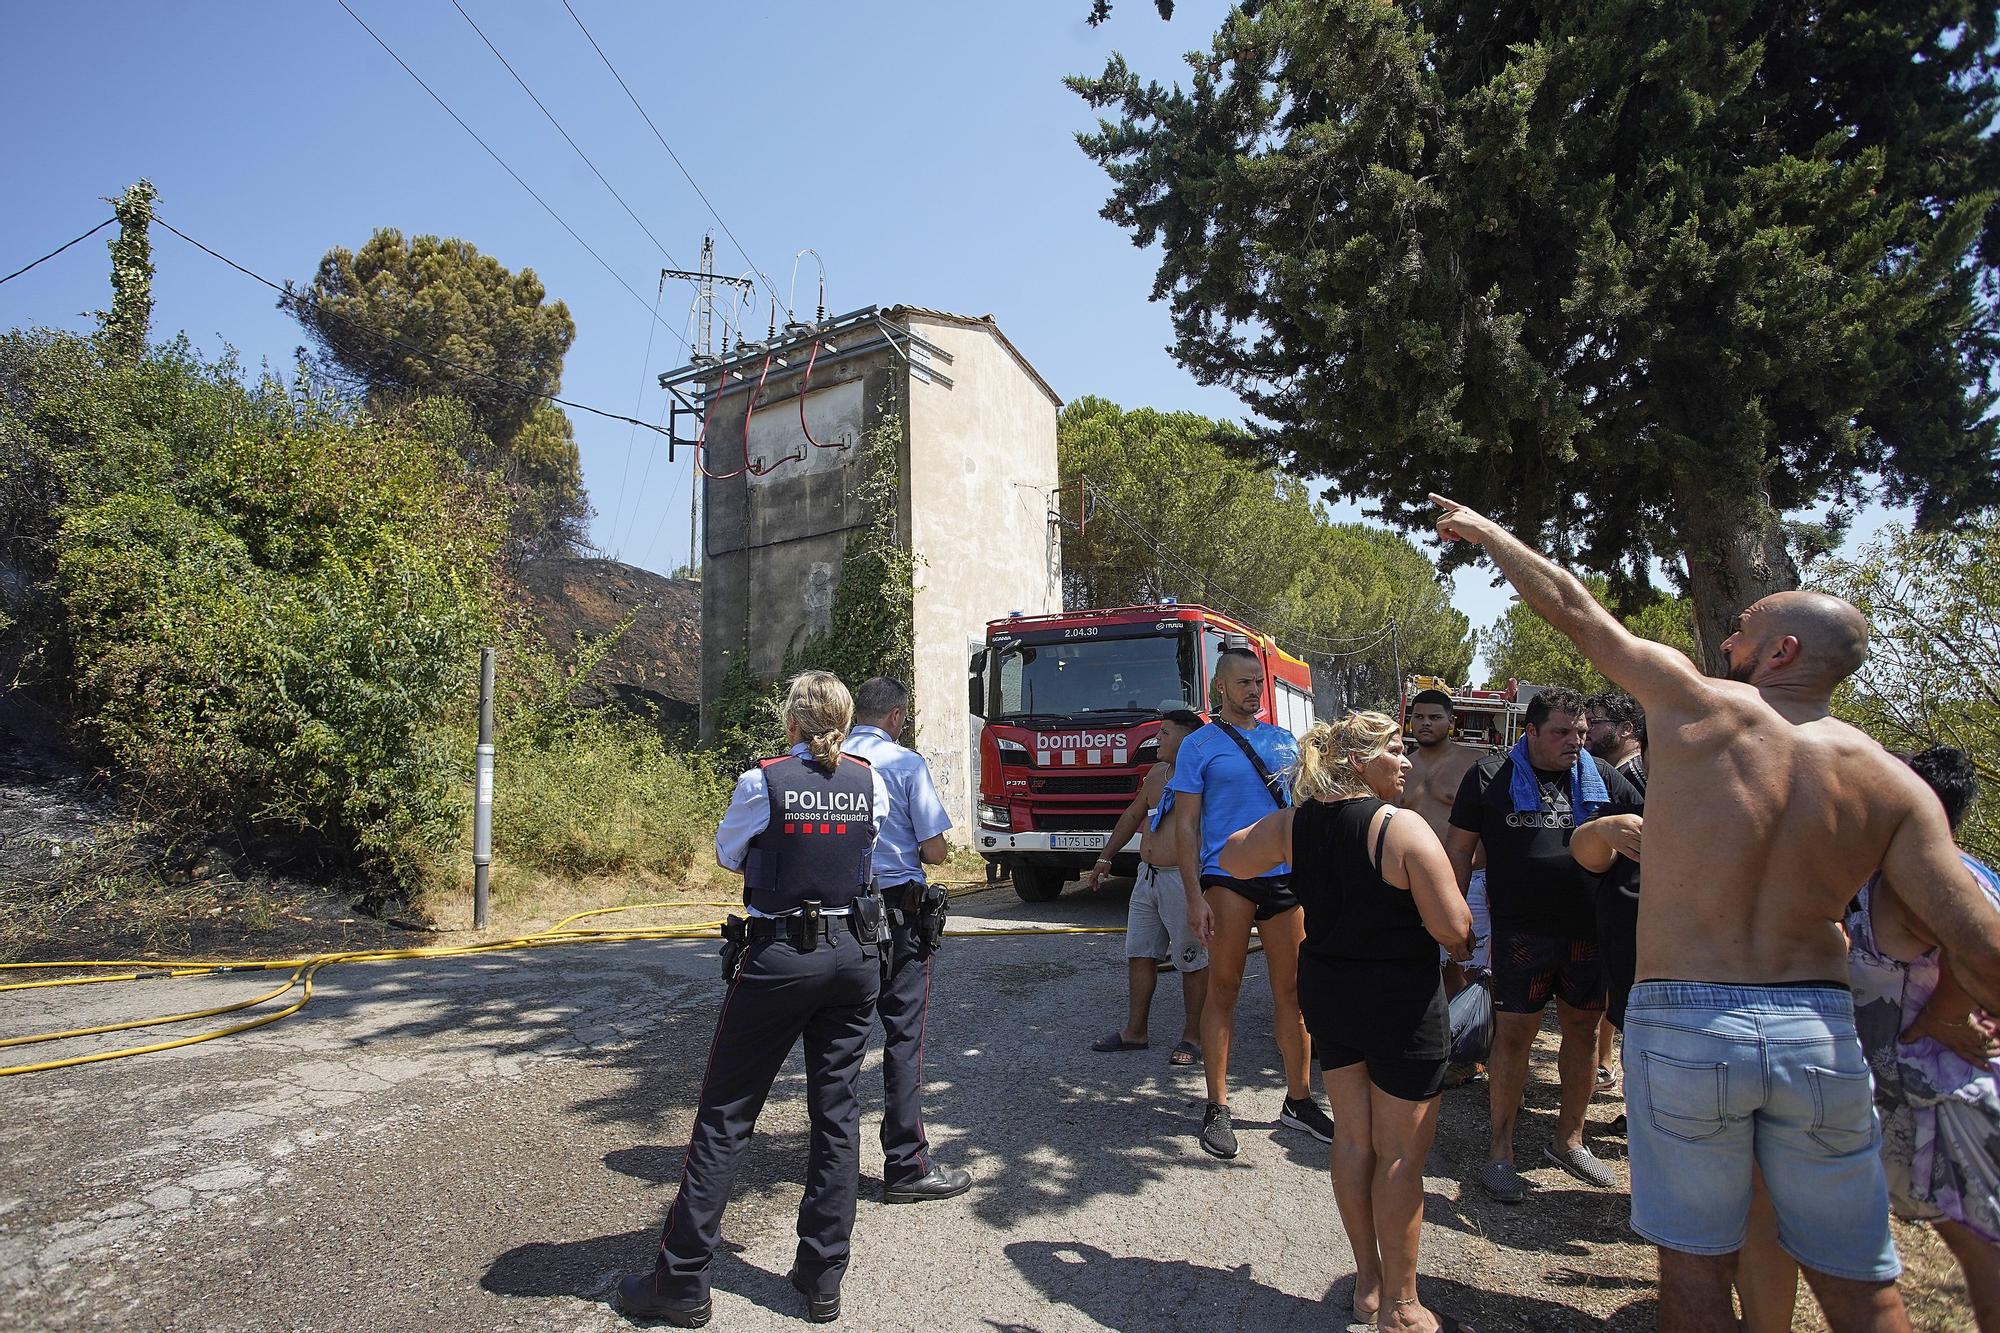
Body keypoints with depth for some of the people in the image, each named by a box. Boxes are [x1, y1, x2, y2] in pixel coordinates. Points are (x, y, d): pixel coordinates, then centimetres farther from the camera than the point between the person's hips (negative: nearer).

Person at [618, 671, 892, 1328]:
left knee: (725, 1114, 7)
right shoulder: (869, 781, -1)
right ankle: (822, 1279, 19)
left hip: (778, 958, -4)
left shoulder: (763, 782, -10)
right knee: (836, 1112, 12)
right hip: (856, 956, 4)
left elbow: (728, 854, 5)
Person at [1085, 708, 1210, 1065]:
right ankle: (1135, 1032, 21)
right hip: (1148, 876, 8)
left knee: (1192, 961, 3)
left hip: (1183, 880, -8)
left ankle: (1193, 1037, 15)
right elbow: (1132, 816, 25)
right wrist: (1105, 857, 28)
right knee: (1139, 954, 12)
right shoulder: (1156, 773, 14)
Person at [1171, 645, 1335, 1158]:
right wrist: (1195, 897, -12)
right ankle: (1217, 1108, 11)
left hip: (1285, 876, 4)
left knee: (1292, 990, 9)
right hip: (1227, 879, -4)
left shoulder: (1284, 741, 12)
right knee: (1224, 989, 2)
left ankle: (1298, 1099, 22)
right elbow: (1186, 825, -3)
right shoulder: (1199, 745, 0)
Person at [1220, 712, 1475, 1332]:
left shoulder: (1293, 823, -3)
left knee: (1353, 1140, 17)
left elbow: (1233, 858, 14)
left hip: (1327, 995, 6)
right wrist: (1465, 938, 2)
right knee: (1400, 1154, 7)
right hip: (1403, 1002, -6)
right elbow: (1454, 931, -20)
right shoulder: (1403, 829, -21)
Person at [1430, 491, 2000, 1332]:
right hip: (1821, 1033, 3)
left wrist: (1484, 531, 15)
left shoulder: (1698, 706, -8)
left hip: (1684, 1028, -3)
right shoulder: (1891, 782, -1)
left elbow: (1572, 609, 2)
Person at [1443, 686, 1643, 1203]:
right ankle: (1500, 1150, 12)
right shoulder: (1491, 777, -4)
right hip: (1521, 931, -4)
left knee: (1583, 1029, 13)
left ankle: (1569, 1138, 32)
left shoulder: (1600, 777, 5)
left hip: (1589, 928, 4)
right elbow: (1459, 848, 0)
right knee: (1514, 1033, -2)